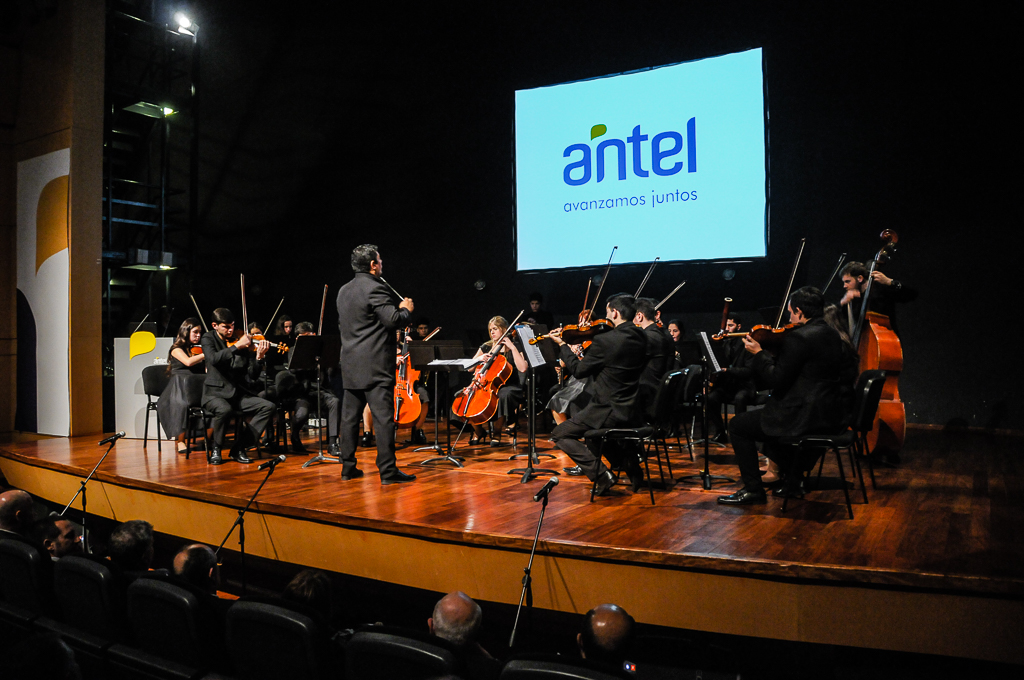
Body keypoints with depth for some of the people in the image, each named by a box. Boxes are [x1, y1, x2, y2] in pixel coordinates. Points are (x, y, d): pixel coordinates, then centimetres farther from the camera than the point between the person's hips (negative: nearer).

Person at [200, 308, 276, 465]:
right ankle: (216, 449, -9)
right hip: (215, 393, -4)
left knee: (268, 406, -17)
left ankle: (239, 448, -11)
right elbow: (213, 359, -21)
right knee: (224, 409, -36)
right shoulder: (208, 339, 3)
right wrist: (236, 346, -24)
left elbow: (253, 376, 2)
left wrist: (258, 357, -15)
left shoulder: (242, 341, 7)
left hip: (239, 394, 4)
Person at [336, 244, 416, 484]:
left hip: (350, 363, 8)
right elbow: (393, 320, -20)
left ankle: (348, 467, 18)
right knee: (383, 417, -6)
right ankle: (388, 470, -4)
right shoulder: (375, 288, -13)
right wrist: (405, 309, -1)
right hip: (375, 365, -8)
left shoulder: (344, 290, 14)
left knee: (349, 416, 12)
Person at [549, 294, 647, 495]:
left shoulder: (604, 340, -20)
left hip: (609, 411, -8)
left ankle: (601, 474, -5)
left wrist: (562, 345, 2)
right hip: (633, 411, 8)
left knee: (559, 434, 5)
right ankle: (631, 467, 29)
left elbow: (579, 370, -9)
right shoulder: (641, 338, 2)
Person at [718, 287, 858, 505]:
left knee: (738, 426, 2)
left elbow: (777, 380, -18)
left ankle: (753, 489, 5)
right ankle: (793, 477, 30)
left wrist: (759, 353, -7)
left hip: (805, 417, -10)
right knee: (767, 421, 31)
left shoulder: (798, 338, -19)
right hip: (831, 415, 10)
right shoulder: (834, 336, 10)